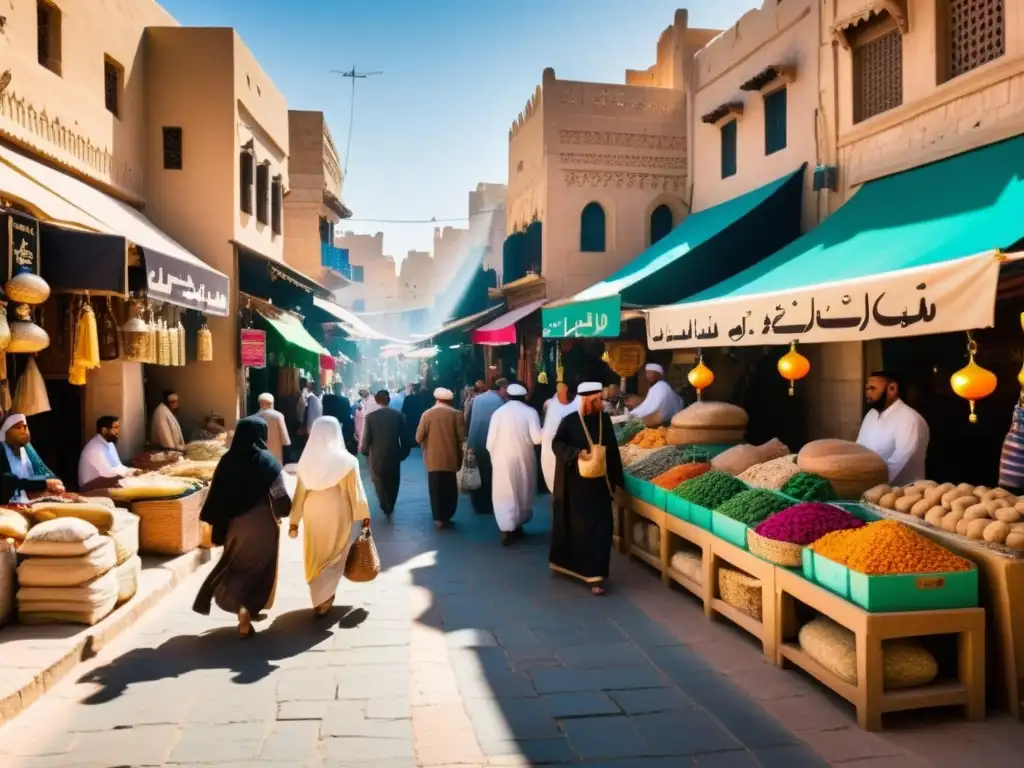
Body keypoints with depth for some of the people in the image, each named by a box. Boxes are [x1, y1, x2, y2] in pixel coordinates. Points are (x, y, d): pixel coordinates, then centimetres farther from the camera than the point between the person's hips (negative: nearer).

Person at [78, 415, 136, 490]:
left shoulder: (110, 444, 10)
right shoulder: (95, 447, -20)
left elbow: (117, 467, 12)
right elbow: (107, 472, -24)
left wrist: (133, 471, -6)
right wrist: (130, 472, -14)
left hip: (104, 483, 9)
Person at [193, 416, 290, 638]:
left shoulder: (227, 460, -4)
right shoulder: (266, 461, -13)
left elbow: (216, 495, -3)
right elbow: (280, 495, -13)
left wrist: (215, 523, 4)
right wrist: (282, 512, 6)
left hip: (233, 525, 3)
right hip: (262, 525, -3)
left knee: (235, 566, 19)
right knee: (258, 568, 14)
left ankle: (243, 610, 18)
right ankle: (249, 610, 16)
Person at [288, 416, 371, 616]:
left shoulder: (306, 460, -5)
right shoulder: (346, 461, -13)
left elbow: (300, 493, 0)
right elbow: (355, 490, -8)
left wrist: (294, 521, 7)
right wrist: (364, 515, 3)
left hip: (313, 514, 3)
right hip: (337, 515, -3)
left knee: (315, 558, 18)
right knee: (333, 558, 12)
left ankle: (319, 600, 28)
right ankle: (323, 601, 5)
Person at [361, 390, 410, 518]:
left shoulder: (370, 417, -12)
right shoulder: (398, 415, -9)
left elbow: (365, 439, -10)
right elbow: (404, 437, -8)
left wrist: (365, 452, 9)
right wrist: (403, 453, 6)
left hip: (376, 456, -1)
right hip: (394, 456, 1)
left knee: (379, 482, 18)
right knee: (392, 483, 21)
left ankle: (386, 507, 10)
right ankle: (390, 508, 31)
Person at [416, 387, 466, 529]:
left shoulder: (427, 414, -5)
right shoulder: (456, 414, -6)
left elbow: (419, 438, -6)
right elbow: (462, 437, -10)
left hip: (433, 459, 0)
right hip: (451, 459, 0)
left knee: (435, 489, 9)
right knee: (450, 489, 14)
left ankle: (438, 518, 9)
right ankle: (446, 516, 19)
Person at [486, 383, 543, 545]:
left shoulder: (498, 412, -3)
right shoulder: (530, 411, -7)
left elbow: (490, 441, -3)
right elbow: (537, 438, -15)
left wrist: (494, 455, 14)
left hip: (502, 459, 0)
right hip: (524, 458, 0)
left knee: (504, 494, 3)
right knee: (523, 492, 18)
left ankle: (507, 529, -9)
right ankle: (518, 525, 29)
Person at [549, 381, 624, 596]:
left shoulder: (605, 419, 3)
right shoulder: (570, 421, -8)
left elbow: (612, 450, 9)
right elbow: (557, 444, -11)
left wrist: (615, 479, 9)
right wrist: (578, 453, -27)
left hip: (599, 482, 3)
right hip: (576, 483, -3)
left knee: (599, 527, 0)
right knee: (576, 525, 8)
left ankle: (594, 573, 4)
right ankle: (570, 563, 30)